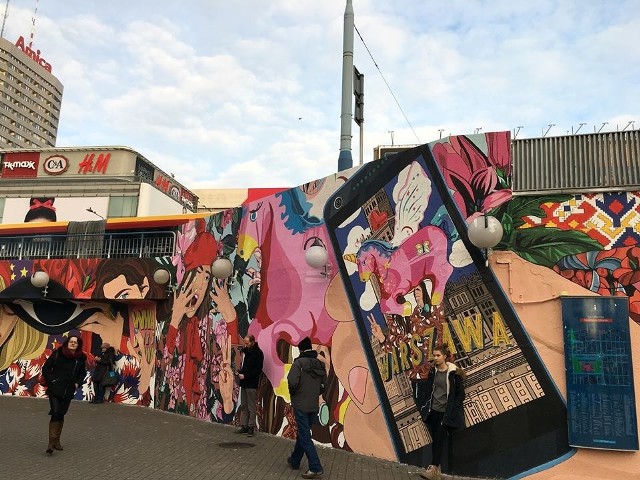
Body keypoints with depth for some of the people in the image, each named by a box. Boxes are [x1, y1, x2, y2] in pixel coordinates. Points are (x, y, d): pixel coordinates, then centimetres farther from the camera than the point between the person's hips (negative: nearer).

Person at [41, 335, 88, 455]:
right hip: (55, 390, -3)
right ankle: (51, 442, -8)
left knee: (61, 414, 11)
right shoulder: (57, 353, -5)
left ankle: (56, 441, 23)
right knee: (55, 413, -12)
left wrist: (77, 383, 4)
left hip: (68, 391, 3)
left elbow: (82, 373, 18)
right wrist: (51, 381, -8)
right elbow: (46, 368, 0)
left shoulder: (81, 358, 3)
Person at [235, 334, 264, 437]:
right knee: (243, 406, 12)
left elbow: (258, 370, -14)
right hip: (244, 383, 8)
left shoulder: (258, 353, -11)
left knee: (251, 407, -1)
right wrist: (240, 370, 4)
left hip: (251, 384, -7)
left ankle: (251, 427, 5)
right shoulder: (245, 351, 12)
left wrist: (245, 376, -16)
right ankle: (244, 426, 19)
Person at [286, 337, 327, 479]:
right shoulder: (320, 365, 6)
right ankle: (294, 461, 34)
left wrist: (292, 393, -2)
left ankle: (315, 468, -5)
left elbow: (292, 381, -21)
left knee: (304, 437, -1)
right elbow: (324, 385, 8)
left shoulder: (299, 362, -12)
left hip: (301, 405, -6)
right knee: (302, 434, 20)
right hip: (314, 406, 6)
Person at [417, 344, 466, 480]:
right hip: (433, 410, 4)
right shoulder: (432, 371, 5)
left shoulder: (453, 373, -9)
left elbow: (460, 394, -6)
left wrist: (452, 411, -8)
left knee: (439, 439, -7)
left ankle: (433, 468, -5)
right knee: (435, 439, 6)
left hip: (446, 412, -4)